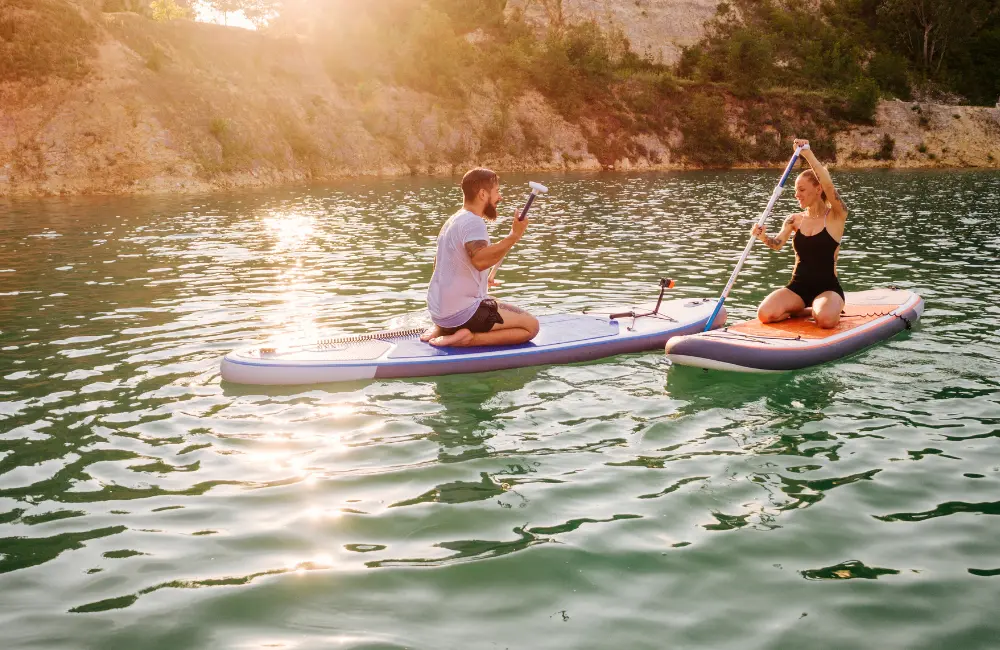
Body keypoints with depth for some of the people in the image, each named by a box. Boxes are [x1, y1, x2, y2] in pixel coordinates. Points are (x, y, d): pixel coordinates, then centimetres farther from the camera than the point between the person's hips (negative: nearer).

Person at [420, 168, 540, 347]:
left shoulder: (453, 221, 15)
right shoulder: (473, 222, -16)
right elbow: (480, 260, -36)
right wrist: (514, 235, -29)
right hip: (462, 312, -10)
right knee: (531, 326, -6)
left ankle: (443, 330, 13)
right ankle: (467, 338, -16)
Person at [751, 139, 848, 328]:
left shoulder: (836, 217, -4)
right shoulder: (795, 220, 9)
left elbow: (829, 186, -22)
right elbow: (778, 244, -9)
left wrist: (808, 154, -28)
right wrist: (763, 237, -33)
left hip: (827, 288, -4)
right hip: (798, 286, 4)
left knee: (825, 320, -37)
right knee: (765, 314, -24)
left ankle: (816, 310, 1)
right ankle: (801, 311, 6)